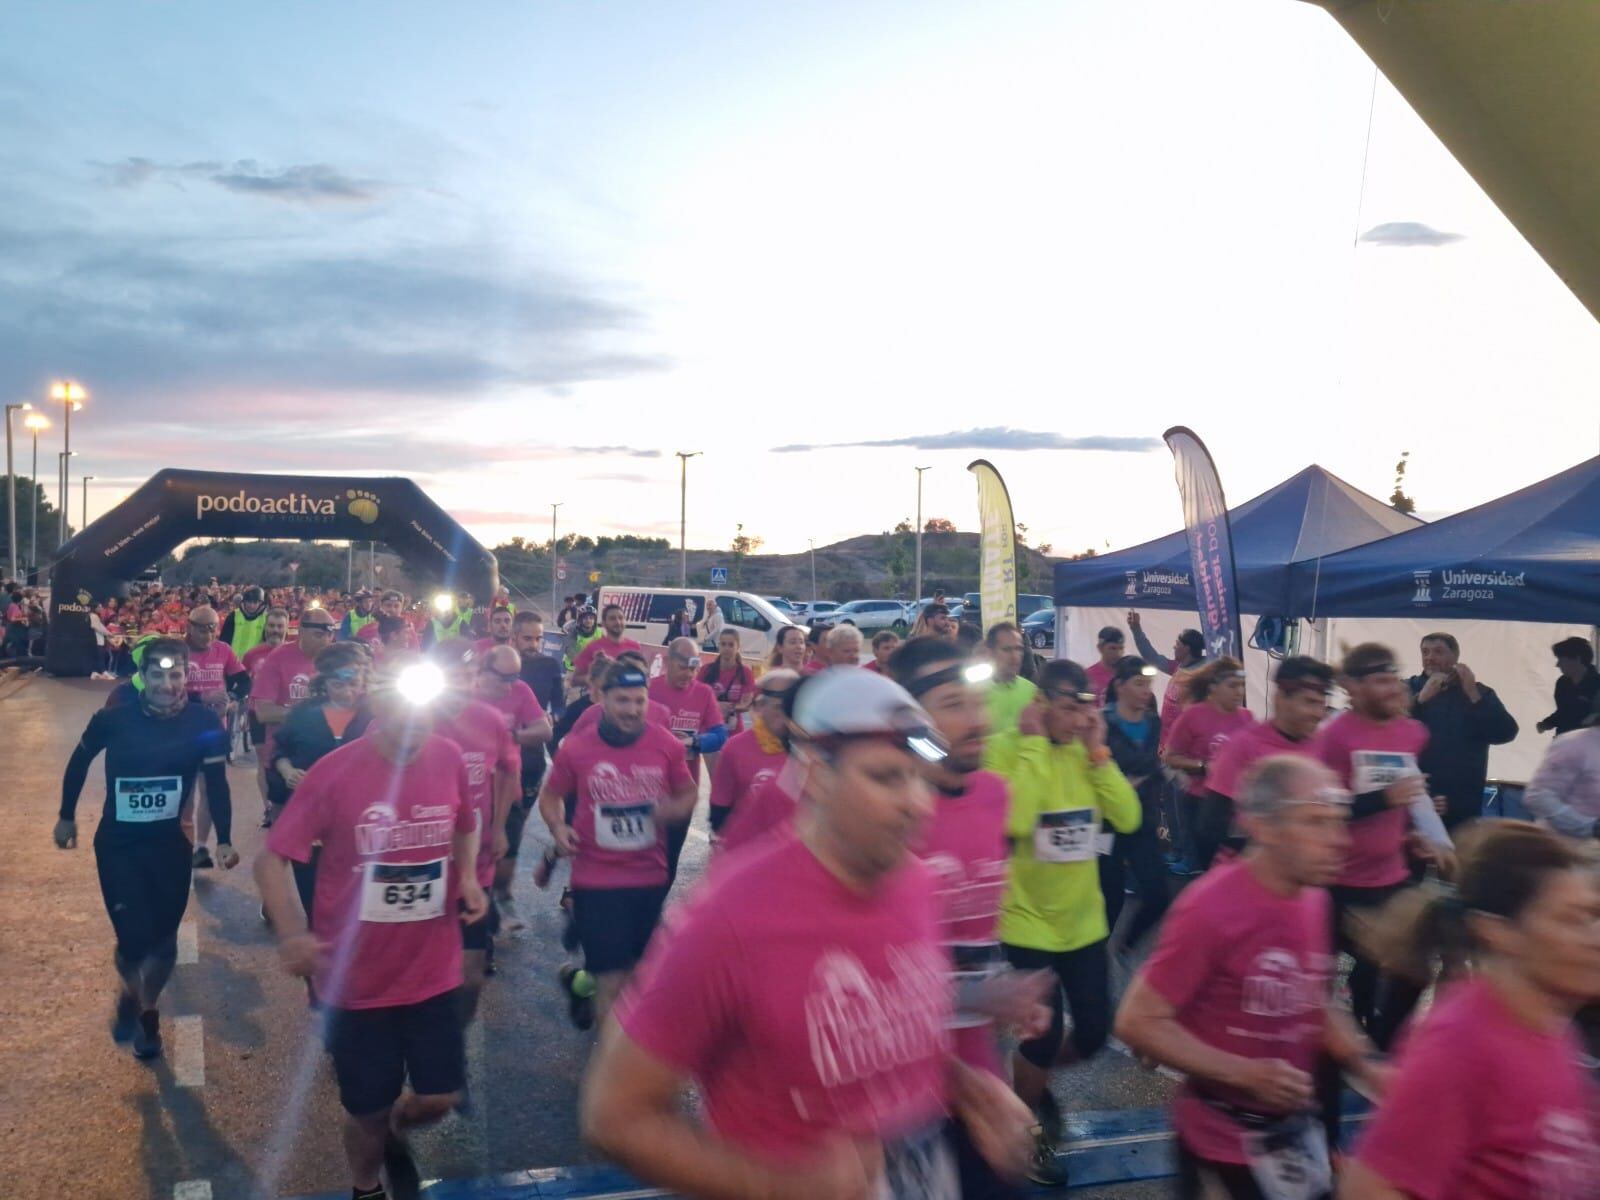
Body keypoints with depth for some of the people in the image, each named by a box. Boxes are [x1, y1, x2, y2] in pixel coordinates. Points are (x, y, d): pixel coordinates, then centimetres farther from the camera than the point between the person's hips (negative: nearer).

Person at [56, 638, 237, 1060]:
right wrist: (66, 815, 14)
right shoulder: (113, 719, -14)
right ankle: (129, 994, 25)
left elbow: (217, 783, -8)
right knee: (134, 939, -10)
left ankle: (146, 1010, 38)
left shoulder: (204, 723, -15)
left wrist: (223, 840, -15)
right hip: (117, 845, -1)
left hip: (171, 844, 1)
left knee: (164, 941, 9)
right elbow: (80, 761, 5)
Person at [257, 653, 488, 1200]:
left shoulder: (449, 759, -8)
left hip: (433, 969, 3)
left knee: (441, 1097, 11)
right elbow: (270, 859, -13)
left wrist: (468, 877, -7)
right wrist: (291, 934, -28)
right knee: (368, 1109, 14)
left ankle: (395, 1133, 48)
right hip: (359, 977, -2)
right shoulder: (335, 772, -18)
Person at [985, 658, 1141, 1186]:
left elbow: (1127, 818, -10)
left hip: (1083, 919, 6)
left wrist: (1098, 751, -14)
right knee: (1044, 1034, 0)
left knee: (1094, 1031, 10)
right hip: (1027, 919, -5)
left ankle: (1036, 1083, 42)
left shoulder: (1086, 752, 1)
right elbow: (1015, 822, -32)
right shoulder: (1005, 748, -16)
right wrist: (1032, 745, -25)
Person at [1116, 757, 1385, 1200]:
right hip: (1225, 1137, -6)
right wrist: (1245, 1073, -26)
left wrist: (1365, 1064, -1)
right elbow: (1138, 1022, -21)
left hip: (1298, 1126, 7)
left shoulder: (1314, 899, -2)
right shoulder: (1210, 908, -25)